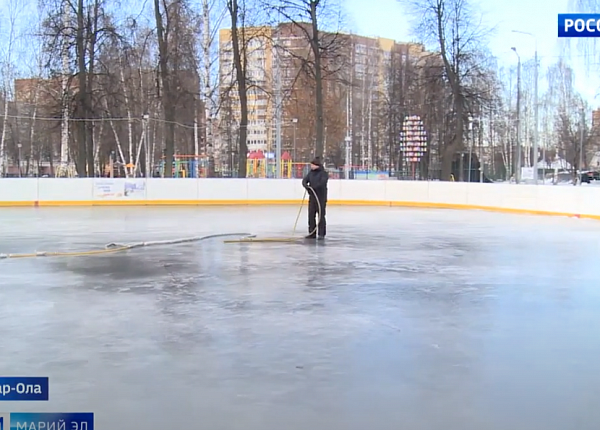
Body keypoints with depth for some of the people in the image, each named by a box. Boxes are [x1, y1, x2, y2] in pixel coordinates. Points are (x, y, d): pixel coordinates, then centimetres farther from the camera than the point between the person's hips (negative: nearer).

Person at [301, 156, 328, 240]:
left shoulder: (324, 173, -9)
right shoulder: (311, 172, 11)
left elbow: (322, 183, -24)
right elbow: (304, 180, 3)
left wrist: (313, 187, -29)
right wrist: (306, 185, -19)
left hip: (321, 197, -6)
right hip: (312, 197, 6)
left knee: (321, 216, -4)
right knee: (311, 215, 7)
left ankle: (321, 234, 1)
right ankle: (312, 233, 14)